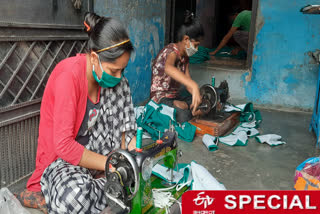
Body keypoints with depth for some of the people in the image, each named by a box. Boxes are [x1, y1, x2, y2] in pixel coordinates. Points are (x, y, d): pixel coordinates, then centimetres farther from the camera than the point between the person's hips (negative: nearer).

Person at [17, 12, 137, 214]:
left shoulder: (111, 74, -5)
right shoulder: (69, 76, -28)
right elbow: (64, 146, -29)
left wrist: (130, 149, -9)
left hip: (91, 148, 8)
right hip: (60, 157, -7)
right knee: (75, 198, -41)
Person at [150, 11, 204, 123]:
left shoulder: (185, 56, 9)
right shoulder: (171, 52, -21)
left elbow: (187, 80, 3)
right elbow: (168, 68, -47)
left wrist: (198, 98, -16)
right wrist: (194, 86, -60)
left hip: (176, 96, 9)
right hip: (161, 99, -9)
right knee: (184, 116, -36)